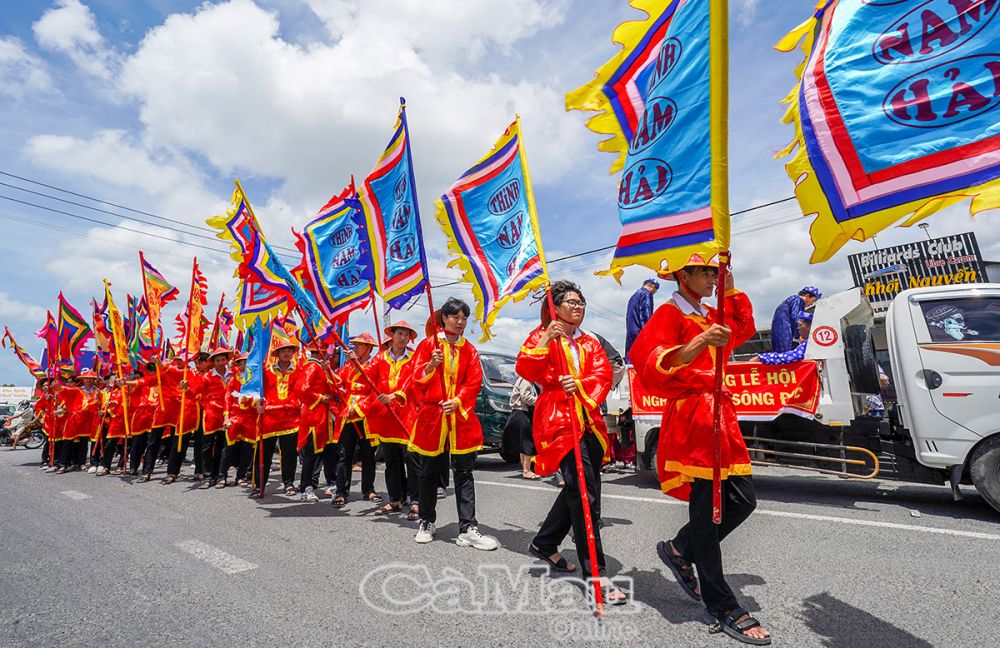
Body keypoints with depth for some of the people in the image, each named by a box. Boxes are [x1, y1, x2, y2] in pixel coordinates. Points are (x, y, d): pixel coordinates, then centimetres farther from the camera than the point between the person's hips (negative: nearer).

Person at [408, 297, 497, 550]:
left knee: (464, 473, 2)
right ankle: (427, 522, 28)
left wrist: (457, 401, -14)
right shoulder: (428, 344, 3)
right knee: (430, 472, 10)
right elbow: (417, 379, -3)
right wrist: (431, 365, -22)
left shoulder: (469, 349, 10)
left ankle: (468, 529, 8)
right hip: (432, 416, -1)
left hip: (461, 417, 2)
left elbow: (474, 382, 2)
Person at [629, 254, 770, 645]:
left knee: (742, 501, 7)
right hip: (690, 420, -9)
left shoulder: (709, 317, 21)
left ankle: (679, 550, 27)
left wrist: (729, 281, 23)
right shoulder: (669, 314, -7)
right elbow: (650, 365, -21)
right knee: (707, 513, -3)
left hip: (720, 415, 9)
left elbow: (744, 326, 31)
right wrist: (699, 343, -36)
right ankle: (724, 609, 11)